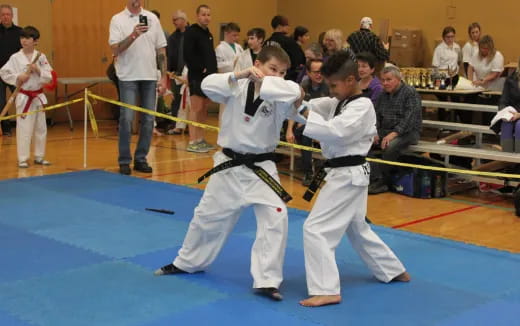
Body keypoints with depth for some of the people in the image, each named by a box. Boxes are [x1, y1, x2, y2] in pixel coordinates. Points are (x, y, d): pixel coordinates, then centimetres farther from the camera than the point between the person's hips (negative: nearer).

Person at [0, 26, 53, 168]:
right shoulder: (15, 57, -5)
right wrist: (17, 77, -16)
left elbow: (49, 77, -2)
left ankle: (39, 157, 25)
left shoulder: (41, 57, -1)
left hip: (38, 96, 3)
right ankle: (23, 159, 6)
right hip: (24, 97, -3)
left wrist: (38, 70, -17)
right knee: (24, 129, -4)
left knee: (41, 128, 11)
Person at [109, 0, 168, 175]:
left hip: (150, 76, 3)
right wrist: (133, 35, -26)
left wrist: (163, 77, 3)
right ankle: (124, 161, 6)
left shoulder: (152, 18, 7)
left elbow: (161, 50, 8)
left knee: (148, 120, 5)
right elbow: (115, 50, -12)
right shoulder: (118, 20, -1)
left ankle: (141, 159, 16)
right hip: (128, 77, -3)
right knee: (126, 119, -4)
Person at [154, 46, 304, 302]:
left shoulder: (278, 98, -11)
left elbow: (295, 92, -32)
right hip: (229, 165, 1)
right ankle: (187, 262, 39)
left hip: (261, 168, -1)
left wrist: (262, 83, -33)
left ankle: (266, 280, -5)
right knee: (208, 215, 16)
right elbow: (208, 85, -22)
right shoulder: (238, 87, -7)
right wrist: (238, 76, -33)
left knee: (275, 219, -15)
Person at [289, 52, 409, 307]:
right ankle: (393, 270, 40)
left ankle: (327, 290, -9)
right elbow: (314, 107, 3)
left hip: (348, 176, -10)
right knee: (357, 229, 24)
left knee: (315, 228, -12)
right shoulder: (339, 103, 12)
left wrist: (305, 115, -27)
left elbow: (335, 132, -31)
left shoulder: (362, 107, -18)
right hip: (347, 175, 10)